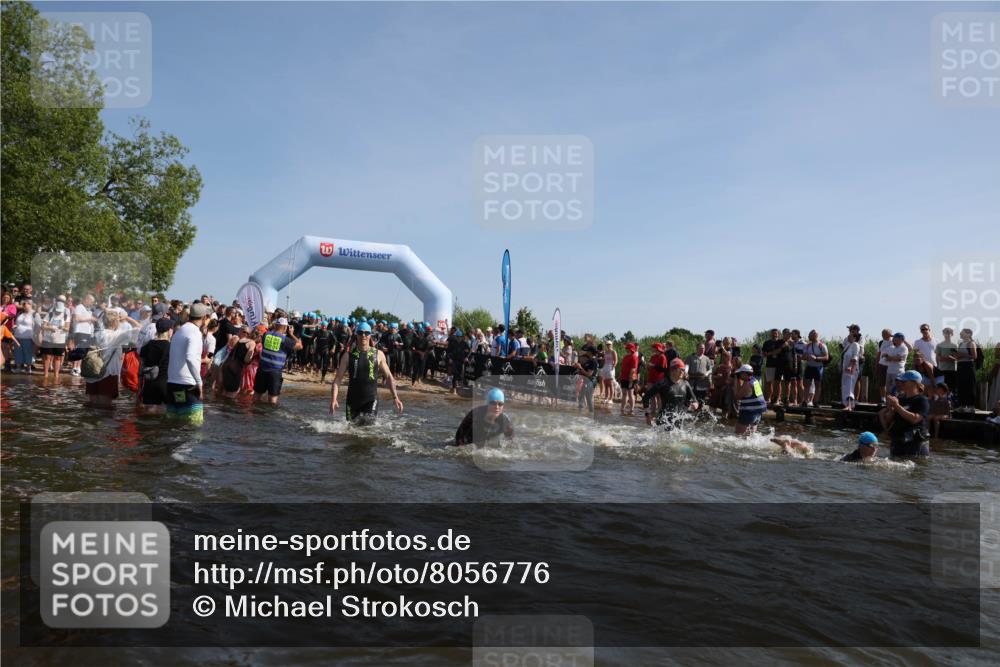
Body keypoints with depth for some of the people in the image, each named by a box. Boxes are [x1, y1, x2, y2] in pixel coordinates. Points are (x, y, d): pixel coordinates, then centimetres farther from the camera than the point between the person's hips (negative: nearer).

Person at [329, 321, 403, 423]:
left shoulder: (378, 355, 4)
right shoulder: (348, 356, 3)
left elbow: (388, 376, 9)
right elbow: (338, 378, 1)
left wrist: (395, 397, 1)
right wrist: (334, 399, -12)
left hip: (371, 399, -1)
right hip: (353, 400, 1)